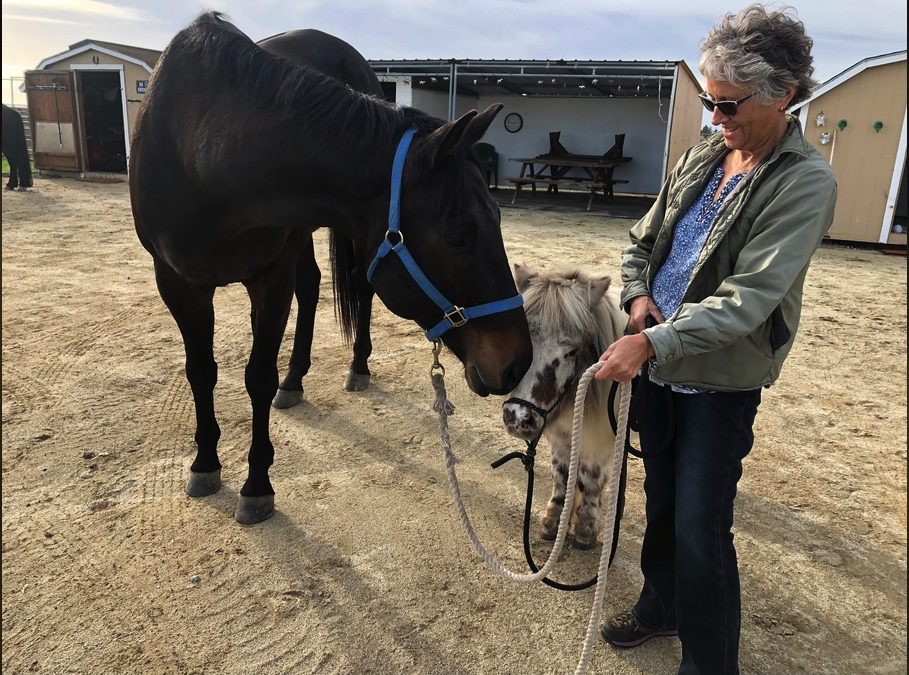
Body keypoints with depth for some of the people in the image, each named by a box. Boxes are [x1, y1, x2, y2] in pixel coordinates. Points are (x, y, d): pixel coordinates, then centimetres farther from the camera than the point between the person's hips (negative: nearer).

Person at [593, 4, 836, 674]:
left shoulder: (806, 182, -15)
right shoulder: (702, 156, 5)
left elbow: (747, 298, -24)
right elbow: (643, 240, 14)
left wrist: (652, 343, -31)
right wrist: (639, 295, -6)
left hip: (720, 381, -6)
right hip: (659, 365, 6)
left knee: (700, 529, 0)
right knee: (661, 497, 20)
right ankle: (661, 605, 43)